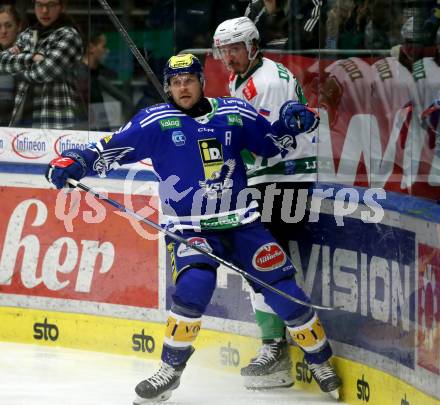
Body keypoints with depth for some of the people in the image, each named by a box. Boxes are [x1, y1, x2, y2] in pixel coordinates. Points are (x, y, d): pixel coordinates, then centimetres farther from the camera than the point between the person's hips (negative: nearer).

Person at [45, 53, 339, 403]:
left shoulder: (235, 113, 4)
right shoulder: (156, 121, -3)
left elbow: (270, 143, 16)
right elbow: (112, 150, -6)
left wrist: (290, 124, -3)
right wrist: (76, 162, -21)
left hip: (242, 224, 2)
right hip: (190, 229, -2)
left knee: (284, 292, -4)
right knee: (194, 286, -29)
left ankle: (323, 362, 17)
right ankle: (171, 370, -12)